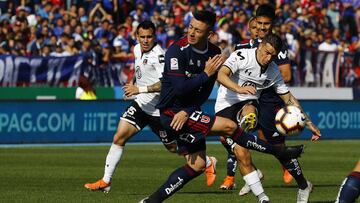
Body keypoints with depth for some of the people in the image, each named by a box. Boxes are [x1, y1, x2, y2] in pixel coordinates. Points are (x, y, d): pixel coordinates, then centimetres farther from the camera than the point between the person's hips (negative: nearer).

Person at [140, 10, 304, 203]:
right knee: (229, 126, -13)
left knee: (197, 165, 12)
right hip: (172, 111, -8)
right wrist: (206, 74, -17)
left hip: (186, 112, 8)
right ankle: (278, 152, 2)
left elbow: (205, 91, 1)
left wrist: (186, 112, -14)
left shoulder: (214, 53, 2)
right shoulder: (177, 51, -18)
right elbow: (179, 89, -23)